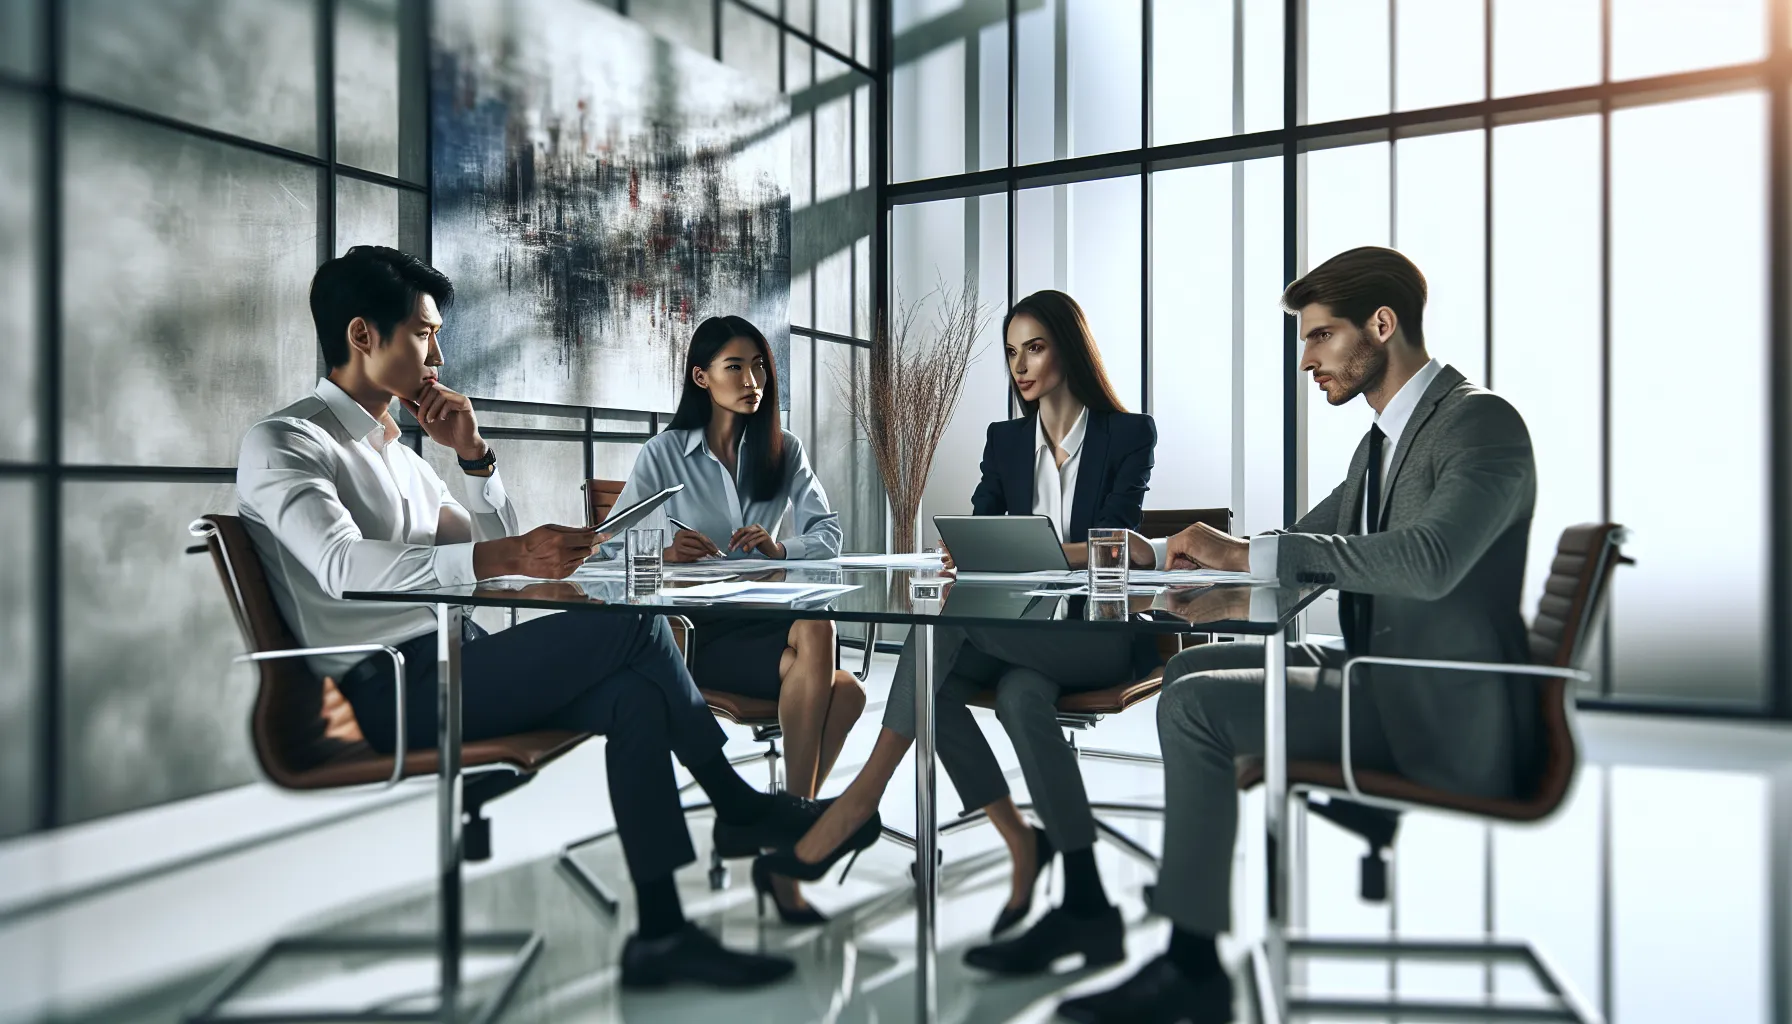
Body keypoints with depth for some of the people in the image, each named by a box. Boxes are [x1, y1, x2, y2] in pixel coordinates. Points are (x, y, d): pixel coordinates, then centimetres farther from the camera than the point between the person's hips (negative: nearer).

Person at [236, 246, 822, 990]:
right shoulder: (282, 443, -4)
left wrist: (473, 454, 8)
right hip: (391, 688, -8)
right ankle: (740, 805, -7)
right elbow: (345, 566, -25)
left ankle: (660, 933, -12)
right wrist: (508, 556, -35)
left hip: (456, 668, 8)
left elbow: (493, 549, 23)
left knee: (636, 695, -16)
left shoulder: (393, 449, 22)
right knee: (632, 625, -21)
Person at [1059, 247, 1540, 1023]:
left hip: (1440, 714, -9)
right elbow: (1301, 550, 21)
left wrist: (1250, 552, -27)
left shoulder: (1482, 422, -13)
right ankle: (1185, 885, 10)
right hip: (1385, 679, 9)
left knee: (1195, 705, -20)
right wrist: (1213, 552, 2)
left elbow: (1427, 562, -30)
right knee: (1191, 668, 4)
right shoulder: (1382, 441, 17)